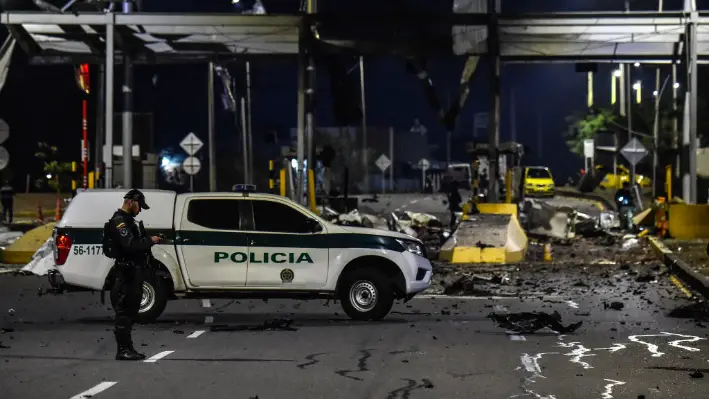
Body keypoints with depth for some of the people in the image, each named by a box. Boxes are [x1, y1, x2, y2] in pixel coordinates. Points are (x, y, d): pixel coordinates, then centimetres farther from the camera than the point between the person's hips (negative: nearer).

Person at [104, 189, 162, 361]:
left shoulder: (129, 220, 21)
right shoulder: (119, 221, -13)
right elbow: (129, 245, -23)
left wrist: (150, 239, 7)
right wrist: (150, 241, -15)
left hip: (134, 271, 11)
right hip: (126, 271, -11)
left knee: (130, 310, 13)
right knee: (124, 310, -9)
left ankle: (128, 348, 19)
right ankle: (123, 350, -9)